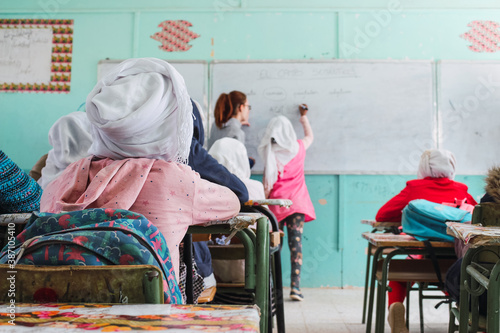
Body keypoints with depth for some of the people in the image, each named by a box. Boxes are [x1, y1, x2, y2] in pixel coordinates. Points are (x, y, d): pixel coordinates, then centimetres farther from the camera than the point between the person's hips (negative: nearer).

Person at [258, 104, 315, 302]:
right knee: (295, 242, -3)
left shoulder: (271, 153, -4)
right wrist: (304, 116, 40)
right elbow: (310, 136, 27)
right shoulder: (298, 148, 4)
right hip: (297, 202, 1)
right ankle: (295, 286, -9)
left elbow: (268, 183, -7)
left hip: (276, 203, -1)